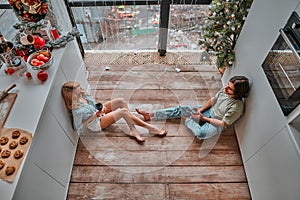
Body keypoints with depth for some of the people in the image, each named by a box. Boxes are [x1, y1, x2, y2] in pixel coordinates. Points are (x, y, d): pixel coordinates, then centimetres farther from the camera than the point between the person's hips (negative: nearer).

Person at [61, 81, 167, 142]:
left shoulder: (81, 95, -10)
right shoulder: (76, 110, -32)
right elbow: (78, 128, -25)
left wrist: (101, 106, -11)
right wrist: (94, 116, -27)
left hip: (98, 111, 8)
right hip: (96, 123, -8)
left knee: (121, 101, -11)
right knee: (123, 111, -23)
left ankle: (133, 130, -4)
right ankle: (149, 127, -6)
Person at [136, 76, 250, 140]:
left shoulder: (236, 107, -28)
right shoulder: (224, 90, -11)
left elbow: (223, 123, -21)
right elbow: (213, 100, 4)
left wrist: (204, 118, -19)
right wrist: (200, 110, -9)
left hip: (216, 123, -6)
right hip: (209, 110, 6)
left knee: (201, 133, -39)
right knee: (180, 109, -6)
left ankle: (187, 119, -6)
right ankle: (150, 115, -4)